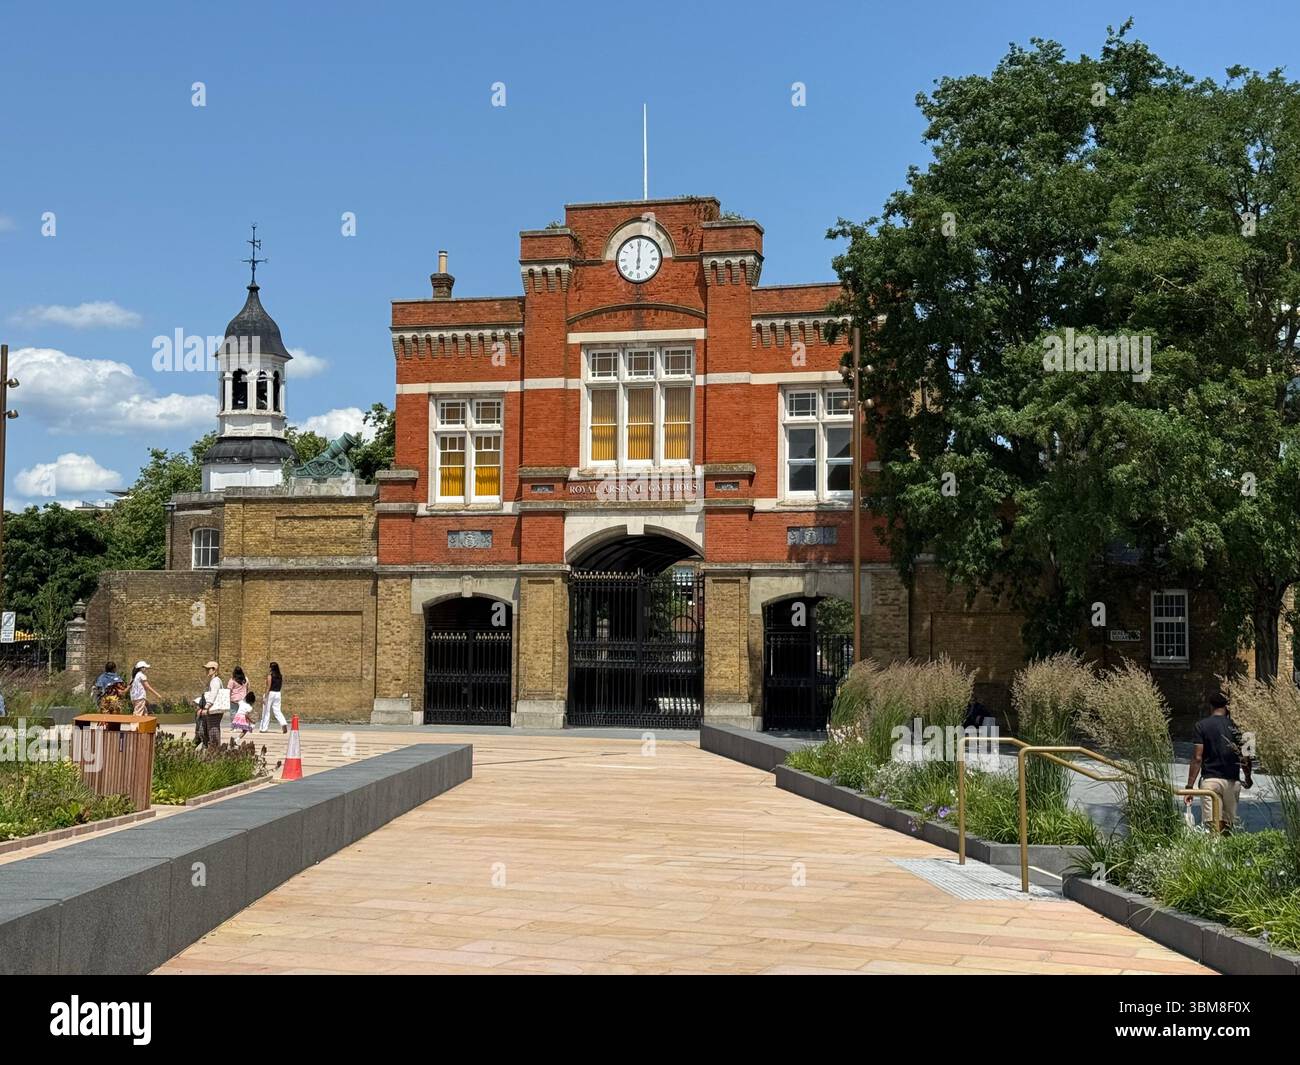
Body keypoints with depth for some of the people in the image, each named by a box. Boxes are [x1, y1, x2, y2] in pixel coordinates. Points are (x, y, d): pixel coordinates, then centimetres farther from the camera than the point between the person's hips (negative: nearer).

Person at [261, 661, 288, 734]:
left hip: (270, 693, -5)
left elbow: (268, 687, -14)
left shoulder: (270, 675, -11)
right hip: (278, 694, 5)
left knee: (266, 711, 5)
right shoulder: (281, 676, 6)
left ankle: (263, 728, 12)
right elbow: (281, 686, 10)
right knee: (277, 711, 7)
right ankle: (284, 723, -16)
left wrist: (265, 697, -14)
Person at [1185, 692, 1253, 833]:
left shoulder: (1202, 725, -1)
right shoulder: (1236, 726, 5)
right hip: (1232, 781, 3)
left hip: (1210, 779, -3)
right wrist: (1248, 778, 24)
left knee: (1212, 826, -8)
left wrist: (1189, 786, -4)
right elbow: (1245, 757, 5)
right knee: (1228, 825, 13)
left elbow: (1197, 758, -7)